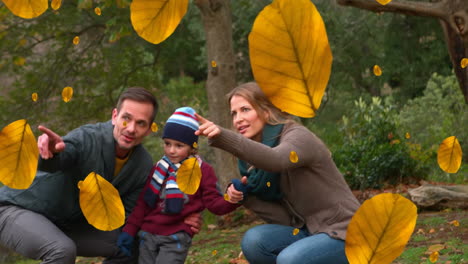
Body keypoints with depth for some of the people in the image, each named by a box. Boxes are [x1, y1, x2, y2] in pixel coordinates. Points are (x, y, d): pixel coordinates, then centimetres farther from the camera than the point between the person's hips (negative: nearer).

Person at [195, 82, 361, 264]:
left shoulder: (298, 136, -15)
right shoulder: (254, 161, 6)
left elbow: (276, 159, -41)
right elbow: (286, 216, 3)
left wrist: (222, 137, -53)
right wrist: (246, 197, -13)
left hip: (344, 233, -7)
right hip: (309, 230, 7)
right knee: (254, 240, -16)